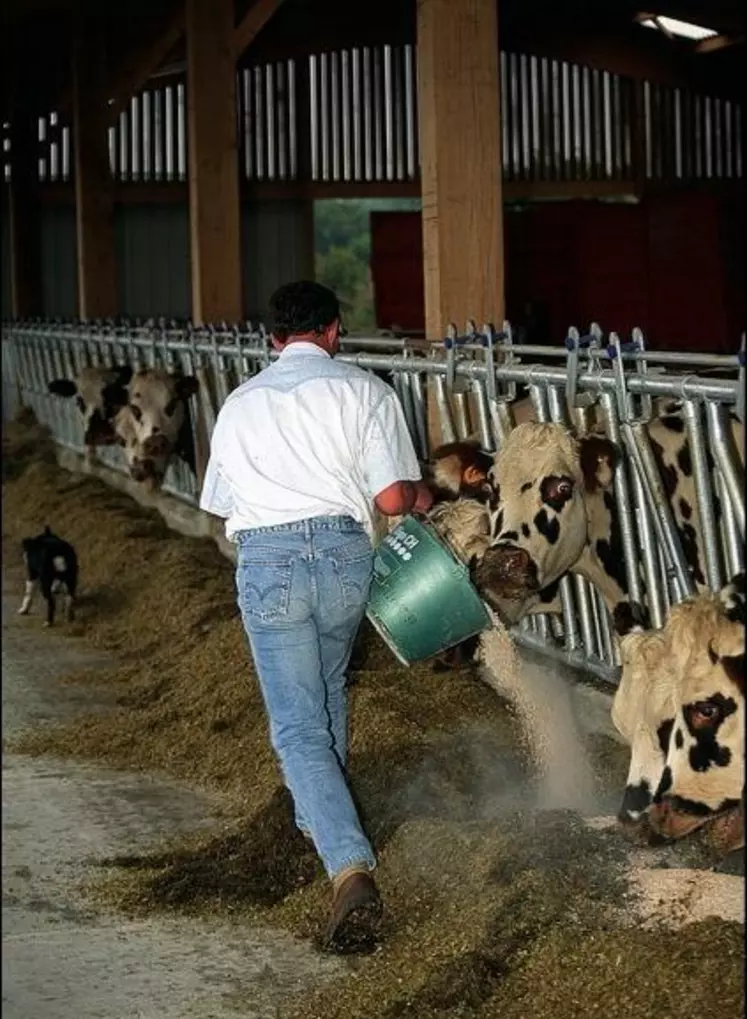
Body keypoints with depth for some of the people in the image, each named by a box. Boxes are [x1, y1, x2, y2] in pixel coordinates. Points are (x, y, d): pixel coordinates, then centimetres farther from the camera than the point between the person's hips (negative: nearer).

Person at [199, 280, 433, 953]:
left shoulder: (241, 403, 16)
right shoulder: (363, 390, 6)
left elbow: (222, 503, 21)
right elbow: (392, 498, -4)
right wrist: (420, 498, 18)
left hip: (266, 558, 0)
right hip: (344, 551, 0)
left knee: (298, 727, -4)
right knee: (328, 690, 28)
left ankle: (350, 866, -21)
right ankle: (322, 817, 44)